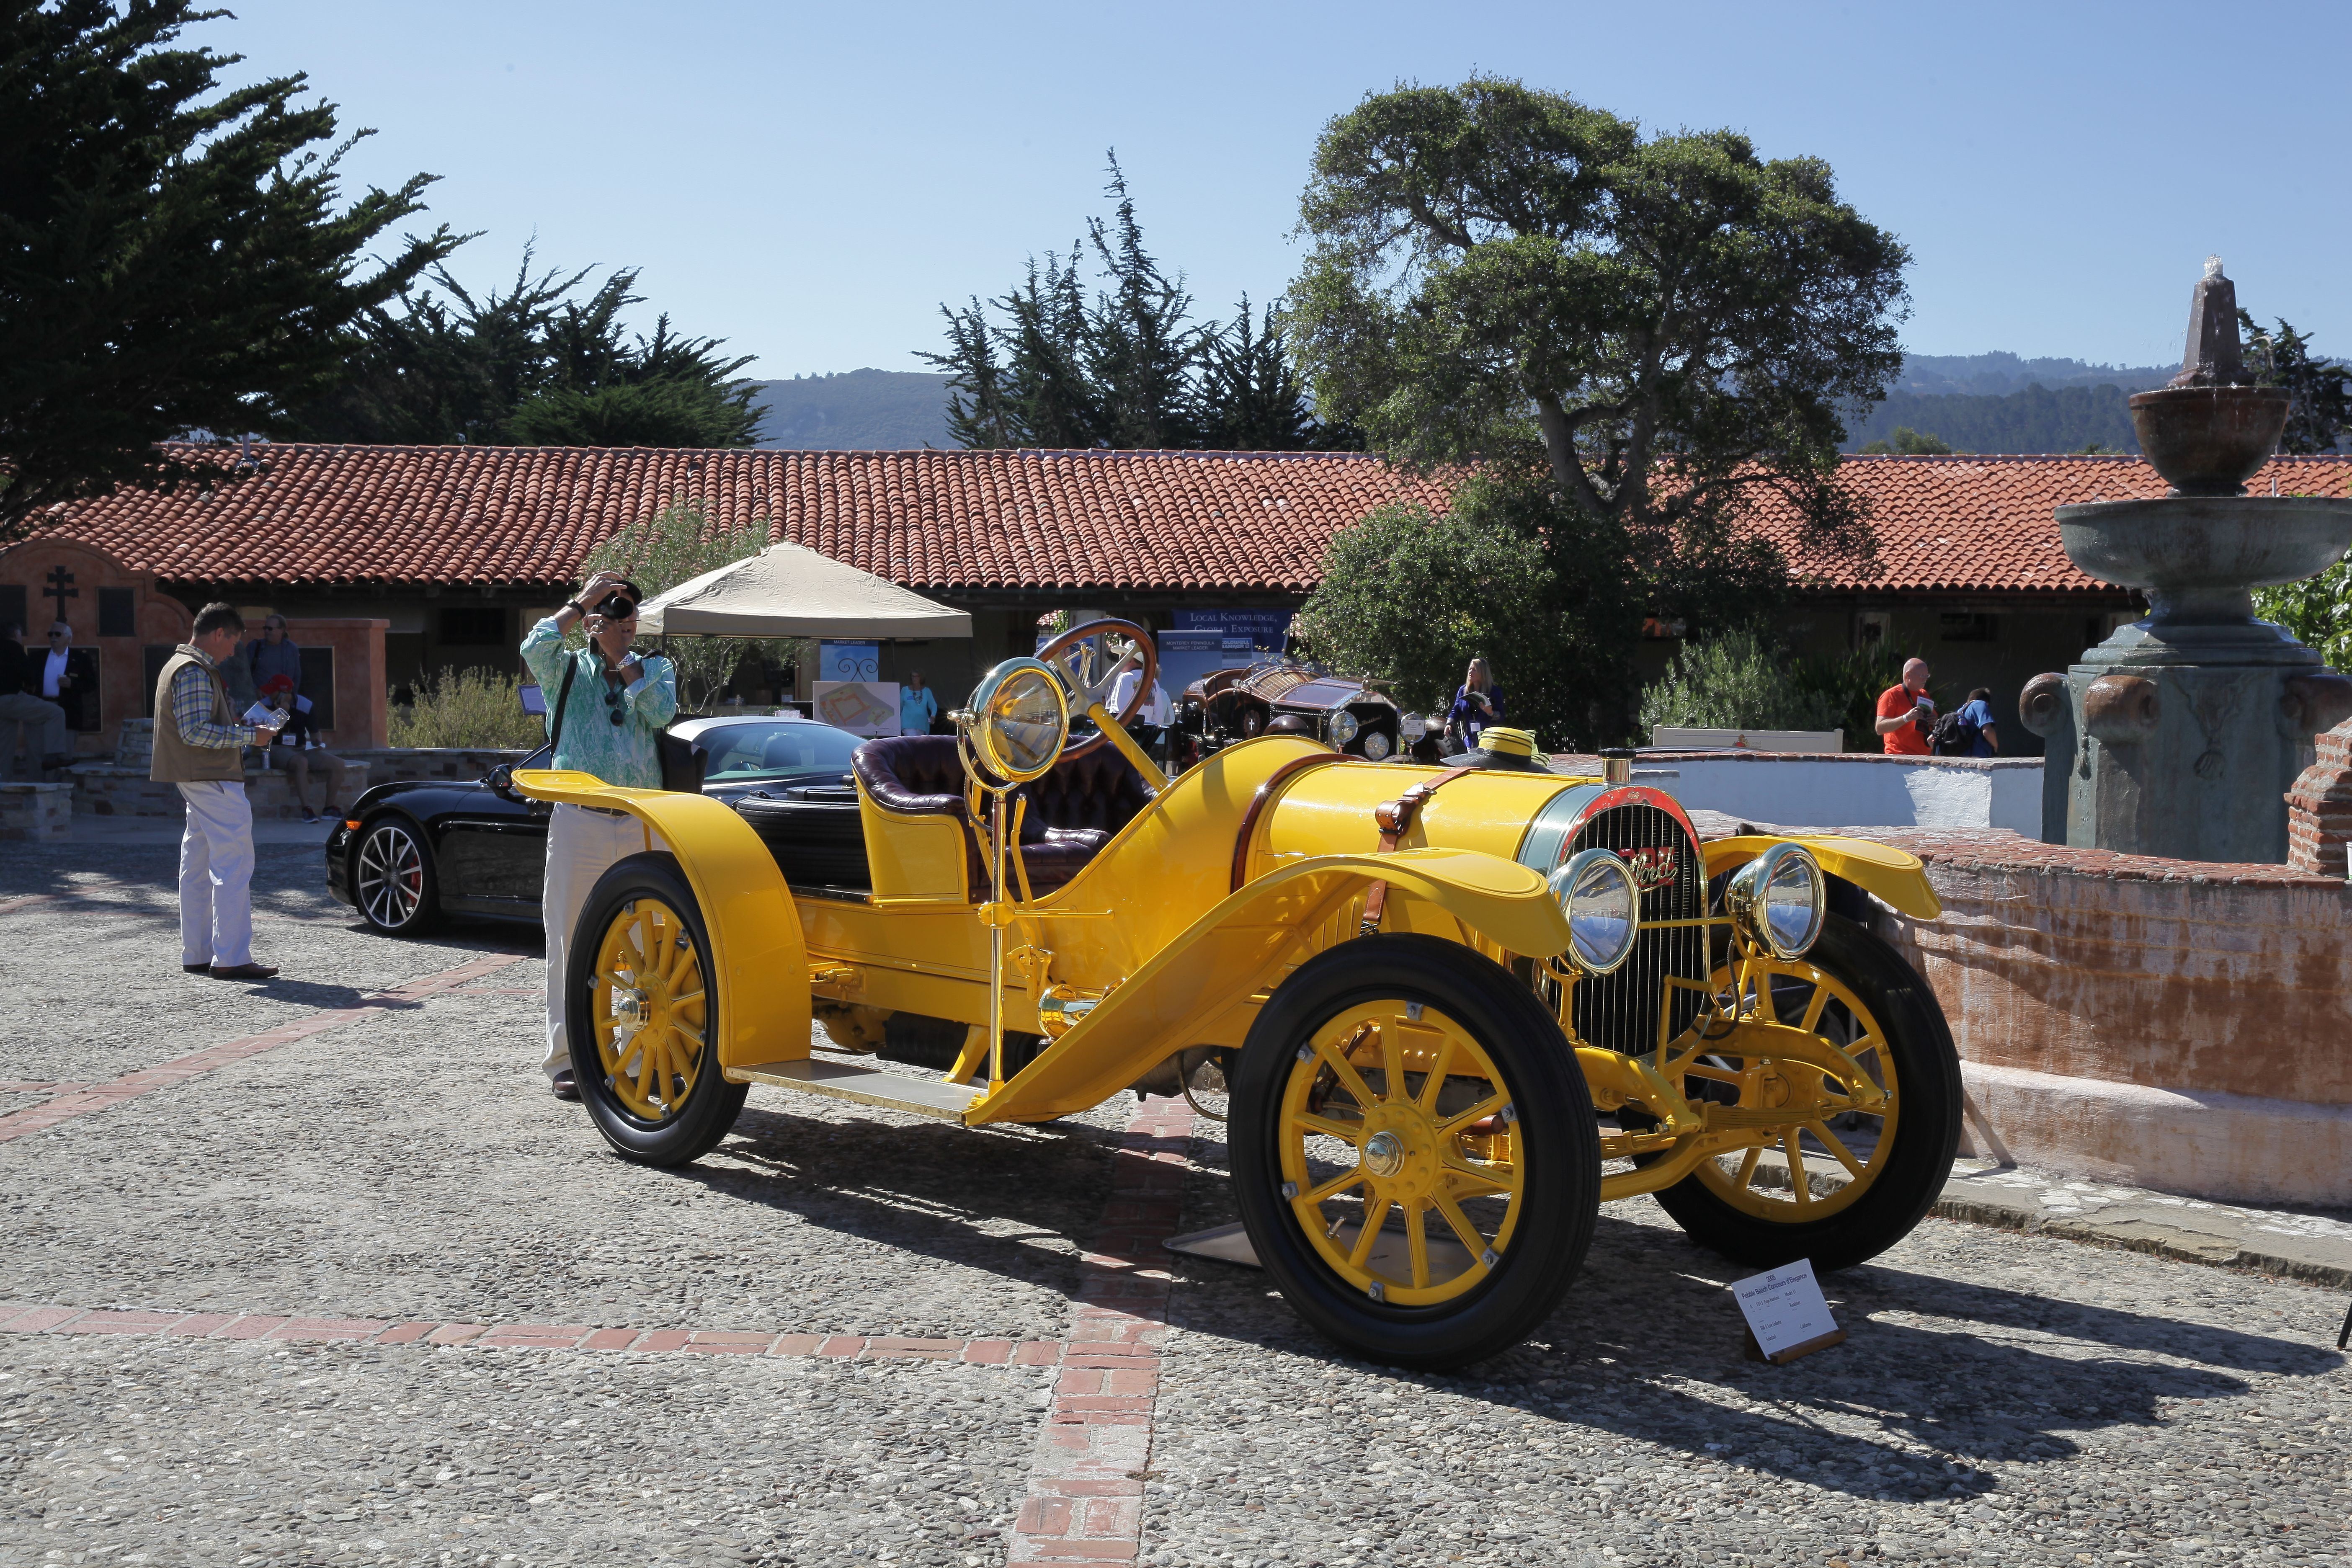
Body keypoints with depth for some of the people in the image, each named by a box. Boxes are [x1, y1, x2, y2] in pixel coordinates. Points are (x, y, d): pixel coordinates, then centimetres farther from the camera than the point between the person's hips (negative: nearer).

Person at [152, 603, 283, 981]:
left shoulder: (180, 665, 19)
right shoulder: (195, 671, -15)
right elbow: (195, 732, -23)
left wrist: (233, 724, 16)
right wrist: (249, 735, -18)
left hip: (197, 781, 11)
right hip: (212, 780, -11)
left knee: (198, 868, 13)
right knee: (234, 866, -10)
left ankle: (196, 954, 18)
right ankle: (230, 959, -11)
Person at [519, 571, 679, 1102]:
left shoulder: (655, 668, 14)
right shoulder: (567, 670, 10)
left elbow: (662, 712, -7)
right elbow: (535, 650, -13)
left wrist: (623, 662, -2)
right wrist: (578, 601, -4)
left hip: (643, 824, 1)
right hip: (579, 821, -1)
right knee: (571, 941, 0)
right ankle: (566, 1060, 5)